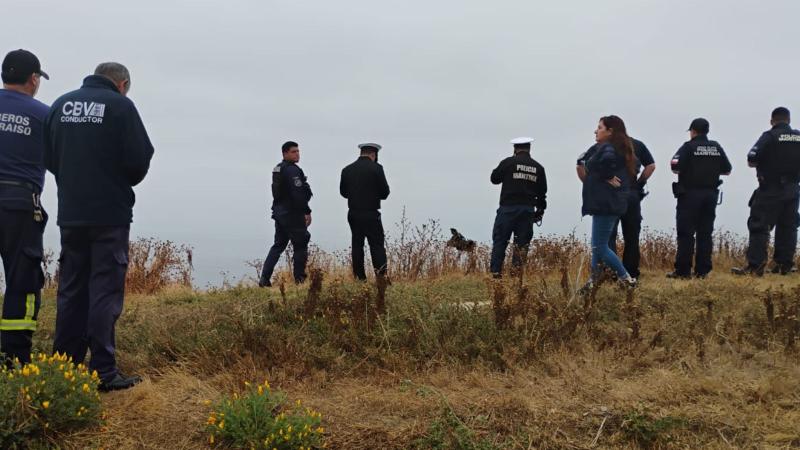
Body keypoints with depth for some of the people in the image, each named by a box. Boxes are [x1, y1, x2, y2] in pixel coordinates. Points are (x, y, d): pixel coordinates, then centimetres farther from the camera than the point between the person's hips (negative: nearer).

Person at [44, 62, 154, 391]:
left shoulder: (61, 105, 10)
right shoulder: (120, 105, -7)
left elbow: (49, 157, 11)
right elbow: (140, 159, -11)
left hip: (70, 214, 5)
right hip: (110, 214, -5)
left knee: (71, 290, 12)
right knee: (105, 290, -3)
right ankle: (103, 372, -3)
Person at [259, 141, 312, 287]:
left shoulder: (278, 169, 16)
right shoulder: (292, 170, -15)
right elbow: (298, 194, -22)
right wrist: (307, 211, -17)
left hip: (279, 213, 9)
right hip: (293, 214, -9)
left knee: (278, 245, 14)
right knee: (300, 246, 0)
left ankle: (264, 278, 10)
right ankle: (299, 279, 4)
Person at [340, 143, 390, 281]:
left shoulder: (347, 170, 4)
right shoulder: (376, 168, -9)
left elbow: (343, 192, 11)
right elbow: (385, 192, -7)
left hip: (353, 214, 4)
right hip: (371, 214, -4)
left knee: (357, 245, 11)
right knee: (377, 245, -1)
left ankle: (359, 278, 13)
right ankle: (381, 276, -11)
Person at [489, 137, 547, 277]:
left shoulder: (508, 162, -4)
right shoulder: (538, 167, 8)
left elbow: (494, 178, 6)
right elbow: (542, 192, 12)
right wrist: (540, 210, 21)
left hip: (508, 208, -3)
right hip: (528, 210, 3)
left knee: (500, 240, 2)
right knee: (522, 242, 9)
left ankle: (496, 271, -2)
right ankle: (517, 270, 6)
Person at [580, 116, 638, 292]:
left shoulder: (607, 148, -14)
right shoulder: (620, 149, 17)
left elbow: (608, 158, -37)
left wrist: (607, 176, -20)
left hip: (605, 205, -11)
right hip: (610, 203, 11)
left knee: (600, 247, -5)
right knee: (598, 245, 16)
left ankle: (627, 280, 2)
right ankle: (594, 281, 21)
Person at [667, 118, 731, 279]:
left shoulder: (688, 147, -8)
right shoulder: (717, 147, 6)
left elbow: (675, 167, -15)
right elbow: (727, 170, 9)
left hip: (690, 194, -4)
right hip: (711, 194, 5)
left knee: (686, 233, -2)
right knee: (705, 233, 8)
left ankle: (683, 270, -3)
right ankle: (702, 270, 9)